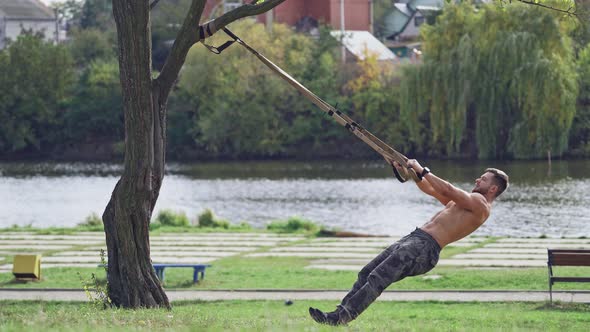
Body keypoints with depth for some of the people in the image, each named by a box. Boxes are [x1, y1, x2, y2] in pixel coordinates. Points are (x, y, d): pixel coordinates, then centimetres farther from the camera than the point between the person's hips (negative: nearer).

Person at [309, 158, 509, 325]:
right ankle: (341, 310, -4)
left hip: (426, 249, -10)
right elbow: (429, 189, 34)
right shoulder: (463, 201, 29)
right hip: (414, 238, 10)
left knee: (377, 278, -21)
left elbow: (447, 190, -15)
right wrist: (408, 170, 24)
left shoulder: (480, 204, -3)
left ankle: (342, 317, -27)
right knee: (366, 273, 1)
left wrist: (422, 170, -11)